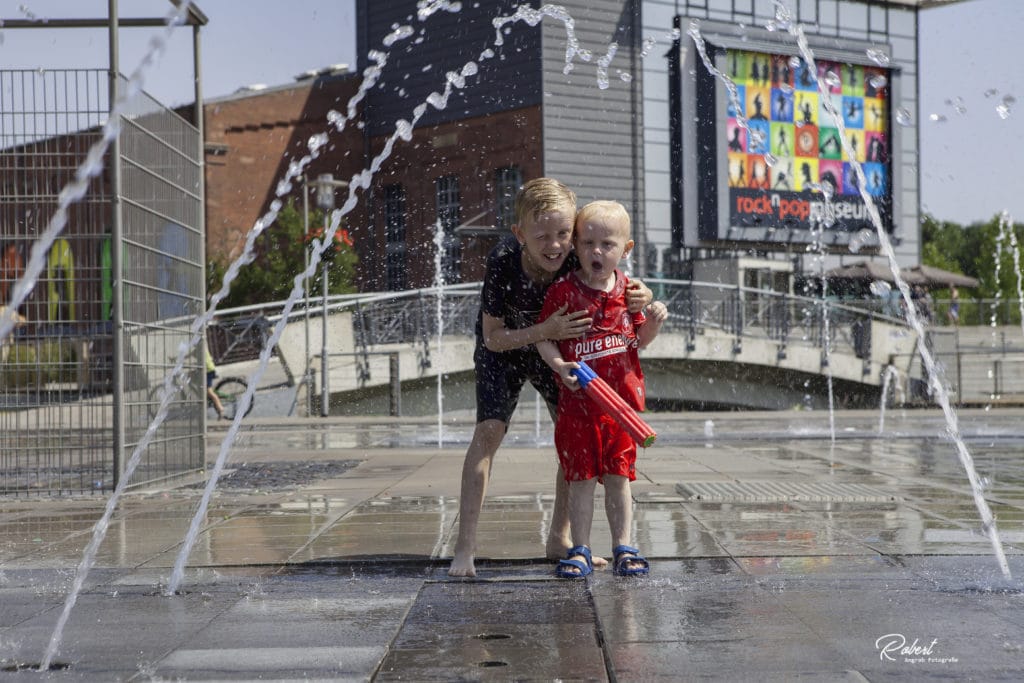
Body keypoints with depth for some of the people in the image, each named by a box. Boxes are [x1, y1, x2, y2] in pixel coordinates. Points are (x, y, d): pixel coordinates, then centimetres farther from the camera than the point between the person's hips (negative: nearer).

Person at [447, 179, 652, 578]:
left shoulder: (577, 258, -28)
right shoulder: (503, 262, -35)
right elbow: (493, 338, -28)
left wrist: (639, 296, -32)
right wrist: (546, 330, -42)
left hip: (554, 347, 3)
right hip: (503, 347, -3)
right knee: (488, 430, -18)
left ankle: (559, 538, 12)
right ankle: (465, 548, -15)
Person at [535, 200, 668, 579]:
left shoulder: (627, 290, 5)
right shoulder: (563, 291, -7)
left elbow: (638, 340, 14)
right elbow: (543, 338, -5)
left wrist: (654, 321, -6)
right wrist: (560, 366, -22)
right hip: (578, 401, -3)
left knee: (618, 476, 9)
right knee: (581, 479, 3)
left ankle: (623, 547, 17)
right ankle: (580, 551, 11)